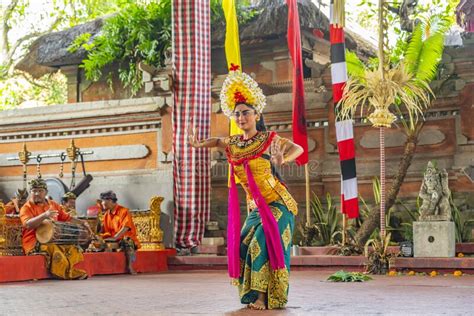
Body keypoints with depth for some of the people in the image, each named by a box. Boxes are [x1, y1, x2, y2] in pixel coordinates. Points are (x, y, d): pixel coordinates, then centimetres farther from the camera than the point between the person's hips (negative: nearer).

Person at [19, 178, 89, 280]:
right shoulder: (27, 208, -2)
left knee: (73, 248, -11)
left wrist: (82, 223, 10)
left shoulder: (53, 205, 17)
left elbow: (67, 218, 23)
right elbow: (28, 224, -22)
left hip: (54, 240, 6)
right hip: (34, 243, -6)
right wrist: (44, 215, -34)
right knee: (53, 248, -33)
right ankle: (68, 273, -25)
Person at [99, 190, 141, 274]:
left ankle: (130, 266, -39)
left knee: (127, 240, -38)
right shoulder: (106, 215, 15)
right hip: (112, 240, 6)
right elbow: (103, 230, 9)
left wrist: (115, 237, -31)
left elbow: (125, 227, -21)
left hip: (125, 238, -6)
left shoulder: (124, 211, -6)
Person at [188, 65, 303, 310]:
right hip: (255, 207, 5)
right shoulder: (233, 144, 4)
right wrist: (199, 145, 2)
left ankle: (264, 297, -13)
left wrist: (283, 159, -30)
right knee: (243, 246, -1)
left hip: (277, 204, -5)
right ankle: (254, 294, 11)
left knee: (263, 244, -18)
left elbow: (297, 149, -8)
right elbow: (217, 141, 24)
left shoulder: (269, 140, -9)